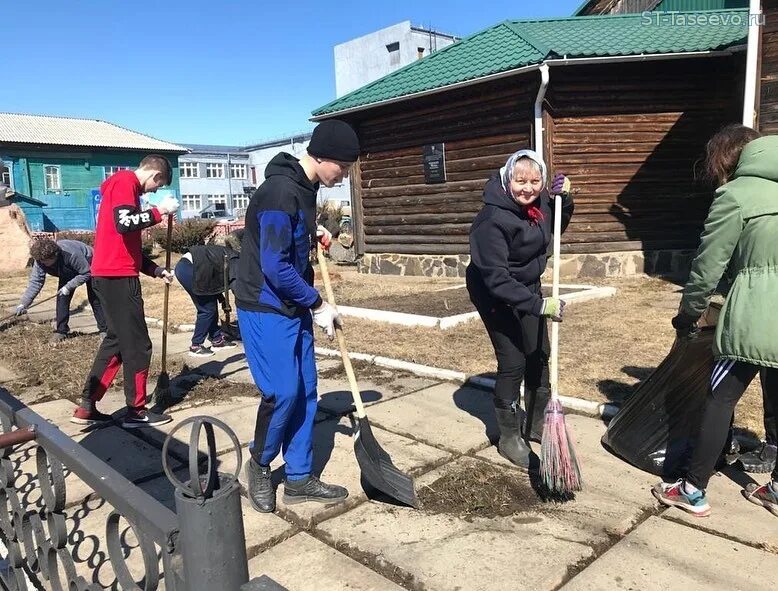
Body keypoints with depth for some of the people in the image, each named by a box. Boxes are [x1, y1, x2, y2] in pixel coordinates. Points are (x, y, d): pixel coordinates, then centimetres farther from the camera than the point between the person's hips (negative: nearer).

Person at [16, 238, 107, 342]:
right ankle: (61, 331, 3)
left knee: (94, 299, -6)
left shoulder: (71, 254, -43)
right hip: (68, 273, 5)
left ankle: (104, 330, 4)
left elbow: (86, 274, -32)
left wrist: (68, 287, -35)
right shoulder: (40, 261, -26)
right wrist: (23, 303, -34)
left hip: (88, 267, -5)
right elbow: (35, 282, -25)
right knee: (62, 298, -8)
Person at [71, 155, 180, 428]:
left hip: (111, 275, 10)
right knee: (137, 344, -2)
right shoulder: (125, 182, -7)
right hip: (117, 277, -10)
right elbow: (124, 224, -26)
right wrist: (159, 211, -16)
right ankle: (136, 411, 7)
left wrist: (155, 269, 17)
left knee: (117, 340, 14)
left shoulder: (125, 185, 23)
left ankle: (87, 408, 19)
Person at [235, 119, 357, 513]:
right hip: (265, 308, -9)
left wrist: (313, 236, 4)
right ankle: (259, 466, 20)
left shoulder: (304, 189, 9)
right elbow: (275, 266, -24)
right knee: (283, 393, -7)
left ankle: (299, 478, 21)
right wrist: (318, 305, -15)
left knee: (305, 391, 9)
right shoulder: (280, 192, -21)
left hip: (294, 307, 9)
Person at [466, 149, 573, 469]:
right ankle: (509, 438, 11)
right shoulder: (493, 220, -31)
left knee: (539, 354, 12)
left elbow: (557, 227, 12)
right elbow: (496, 278, -34)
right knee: (513, 362, -7)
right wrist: (539, 305, -38)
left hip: (527, 285, 8)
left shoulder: (539, 201, -10)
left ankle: (535, 423, 32)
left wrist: (563, 199, -8)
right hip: (494, 294, -7)